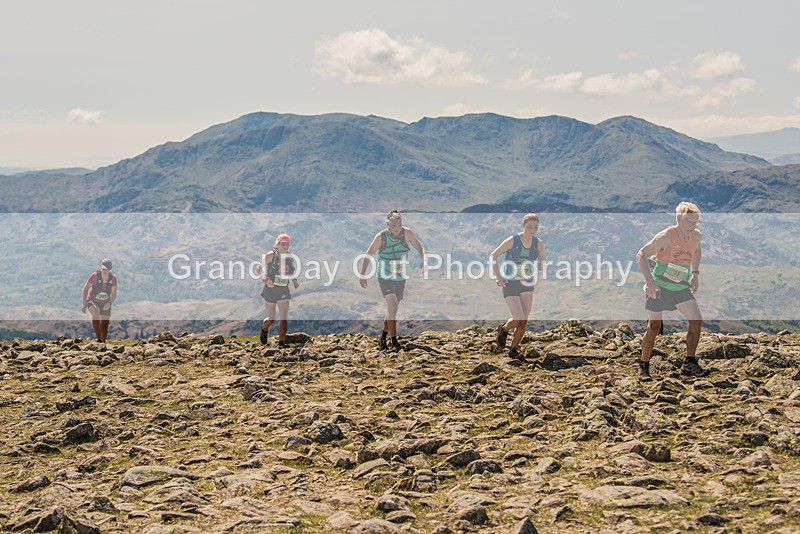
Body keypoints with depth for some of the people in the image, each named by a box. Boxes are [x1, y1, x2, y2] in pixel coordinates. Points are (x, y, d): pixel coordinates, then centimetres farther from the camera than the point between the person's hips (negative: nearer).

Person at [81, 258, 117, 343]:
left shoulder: (113, 278, -11)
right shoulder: (95, 276, -20)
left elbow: (114, 294, -2)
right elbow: (85, 289, -9)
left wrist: (110, 303, -22)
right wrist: (84, 305, -13)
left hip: (105, 303, 3)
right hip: (93, 301, -3)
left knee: (104, 326, 3)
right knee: (95, 313, -34)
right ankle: (98, 339, -37)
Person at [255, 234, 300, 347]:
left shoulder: (291, 258, 6)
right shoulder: (271, 255, -7)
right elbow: (259, 268, -5)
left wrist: (295, 281, 0)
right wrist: (266, 280, -20)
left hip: (284, 290, 3)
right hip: (271, 290, -3)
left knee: (284, 318, -10)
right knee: (271, 319, 7)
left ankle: (281, 342, -5)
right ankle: (264, 328, 41)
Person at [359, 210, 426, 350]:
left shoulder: (407, 233, -11)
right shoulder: (381, 236, -15)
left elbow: (420, 249, -1)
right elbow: (367, 255, -4)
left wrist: (424, 261, -22)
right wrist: (362, 275, -4)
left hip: (400, 277, 4)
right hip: (385, 276, -3)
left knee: (393, 310, 12)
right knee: (392, 305, -20)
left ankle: (383, 339, 29)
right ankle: (394, 342, -17)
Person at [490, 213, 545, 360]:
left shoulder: (538, 243, -6)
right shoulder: (512, 240, -18)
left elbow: (542, 264, 9)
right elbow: (493, 256, -7)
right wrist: (497, 276, -17)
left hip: (527, 284, 4)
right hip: (510, 284, -4)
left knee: (524, 321, -1)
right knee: (519, 320, -13)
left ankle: (513, 350, 19)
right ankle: (504, 329, 21)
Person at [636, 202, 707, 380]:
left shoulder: (696, 237, -4)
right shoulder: (666, 236, -21)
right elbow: (641, 255, -20)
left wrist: (695, 273, 12)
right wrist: (649, 280, -29)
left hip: (681, 288, 5)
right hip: (659, 286, -5)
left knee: (696, 321, -6)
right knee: (654, 327, -2)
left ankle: (689, 363, 5)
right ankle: (644, 366, 14)